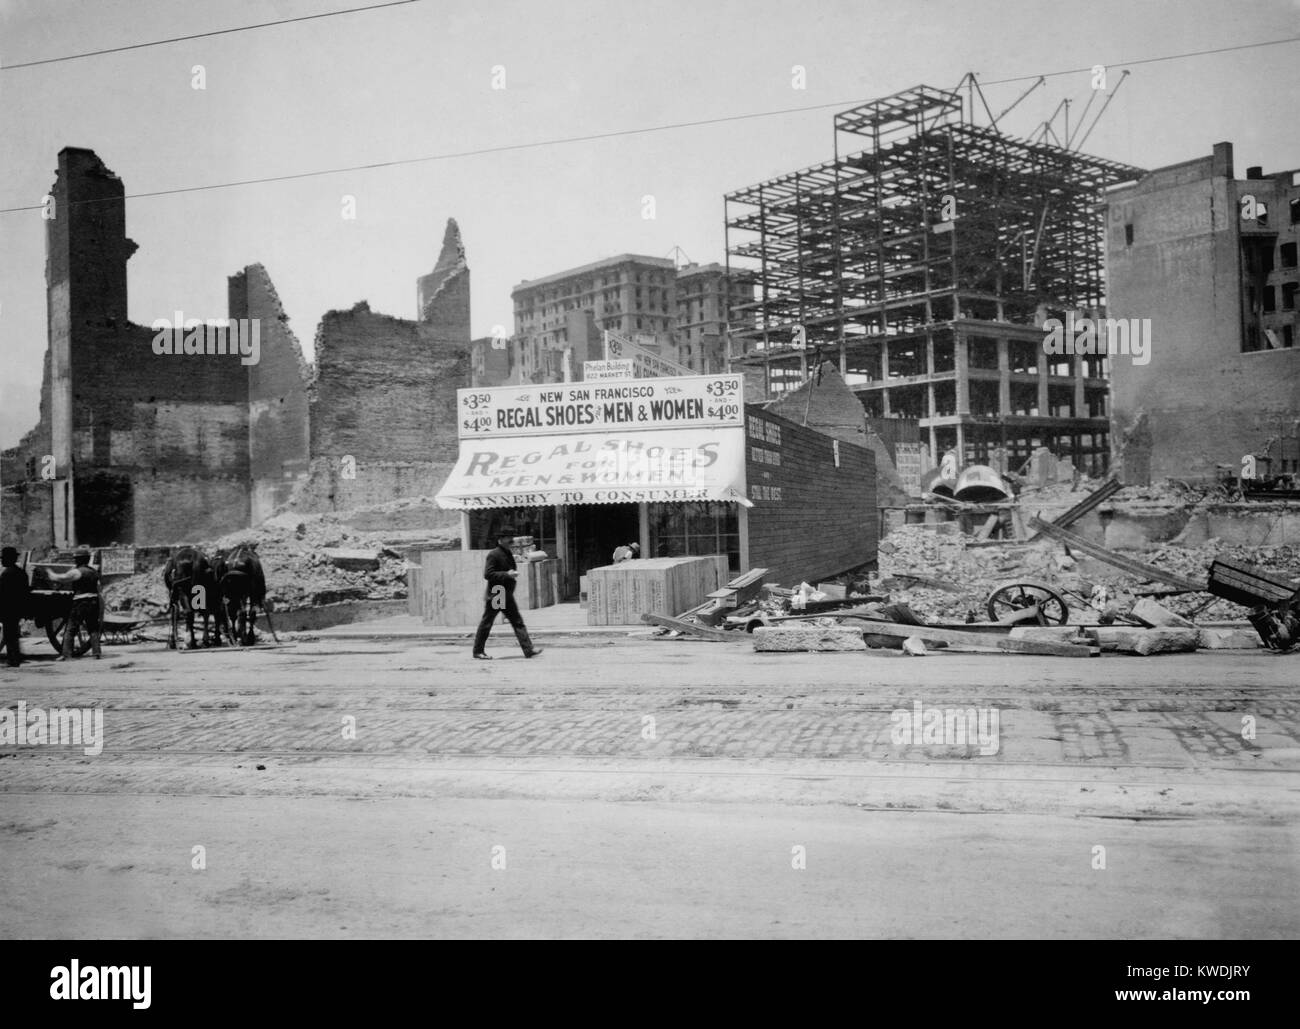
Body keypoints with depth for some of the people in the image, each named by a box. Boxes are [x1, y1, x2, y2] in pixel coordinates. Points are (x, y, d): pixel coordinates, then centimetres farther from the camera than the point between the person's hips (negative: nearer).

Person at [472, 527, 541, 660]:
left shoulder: (508, 554, 13)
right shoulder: (494, 555, -14)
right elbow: (487, 574, -22)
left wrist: (513, 574, 11)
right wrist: (506, 574, -24)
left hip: (507, 596, 8)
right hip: (494, 596, -8)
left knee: (518, 621, 2)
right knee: (486, 623, 3)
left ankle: (529, 649, -1)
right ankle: (478, 651, 14)